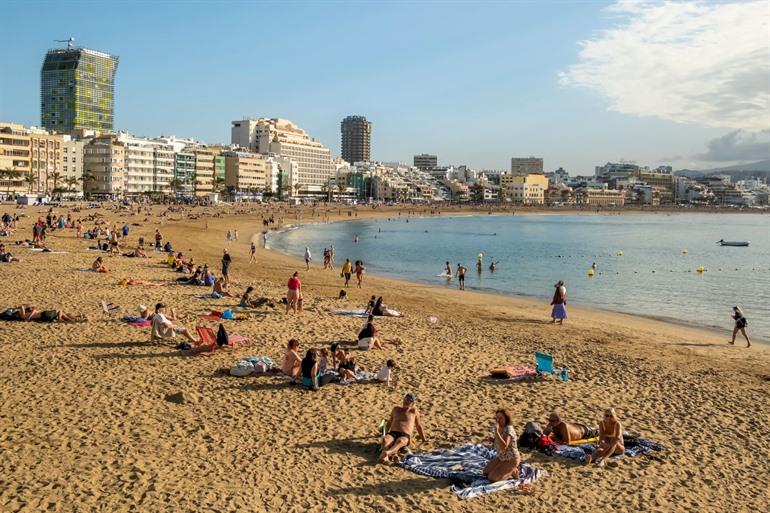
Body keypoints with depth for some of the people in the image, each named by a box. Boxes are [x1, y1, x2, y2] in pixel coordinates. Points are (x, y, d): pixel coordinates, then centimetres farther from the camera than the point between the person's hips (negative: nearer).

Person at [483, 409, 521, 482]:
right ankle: (509, 470, 17)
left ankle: (513, 472, 5)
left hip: (511, 459, -9)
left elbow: (503, 446, -40)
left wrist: (496, 431, -42)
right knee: (486, 473, 6)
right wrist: (493, 439, -5)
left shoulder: (509, 429, -26)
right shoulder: (497, 428, -1)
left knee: (492, 478, -14)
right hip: (501, 457, 9)